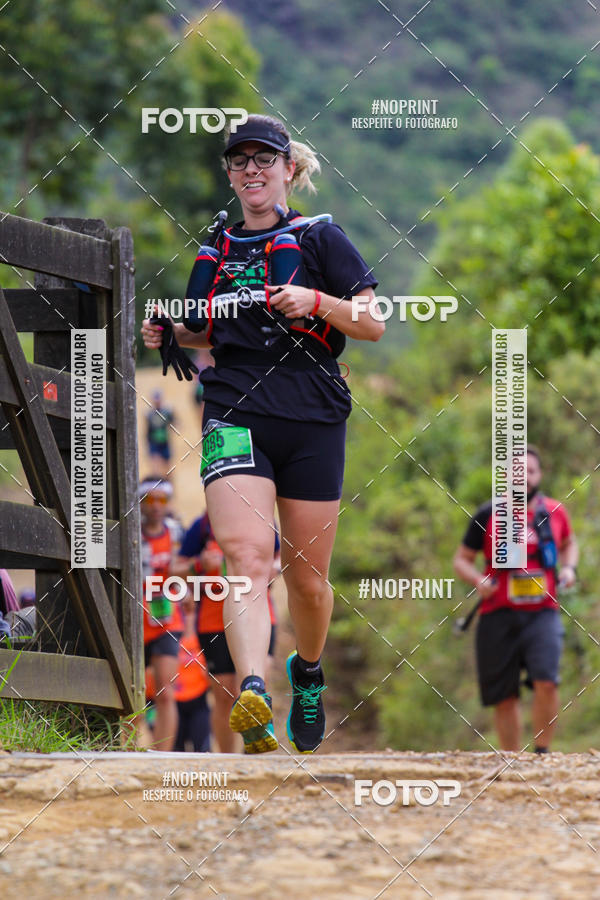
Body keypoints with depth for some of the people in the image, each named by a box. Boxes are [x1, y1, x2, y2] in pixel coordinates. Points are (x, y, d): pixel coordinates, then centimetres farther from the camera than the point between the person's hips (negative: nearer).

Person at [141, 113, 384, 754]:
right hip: (235, 417, 1)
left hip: (312, 421, -1)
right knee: (247, 558, -20)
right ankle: (252, 696, -37)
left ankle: (308, 671, 37)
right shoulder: (215, 250, 16)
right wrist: (172, 335, 10)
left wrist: (318, 302, -16)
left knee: (307, 576, 7)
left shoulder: (318, 238, 5)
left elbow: (373, 324, 1)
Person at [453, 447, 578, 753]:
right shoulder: (488, 516, 2)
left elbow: (568, 544, 29)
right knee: (504, 697, 4)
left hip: (542, 613, 0)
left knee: (546, 681, -21)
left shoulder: (554, 512, 8)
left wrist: (568, 568, 9)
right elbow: (462, 559, 10)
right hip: (499, 615, 0)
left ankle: (542, 752, -6)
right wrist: (479, 580, -10)